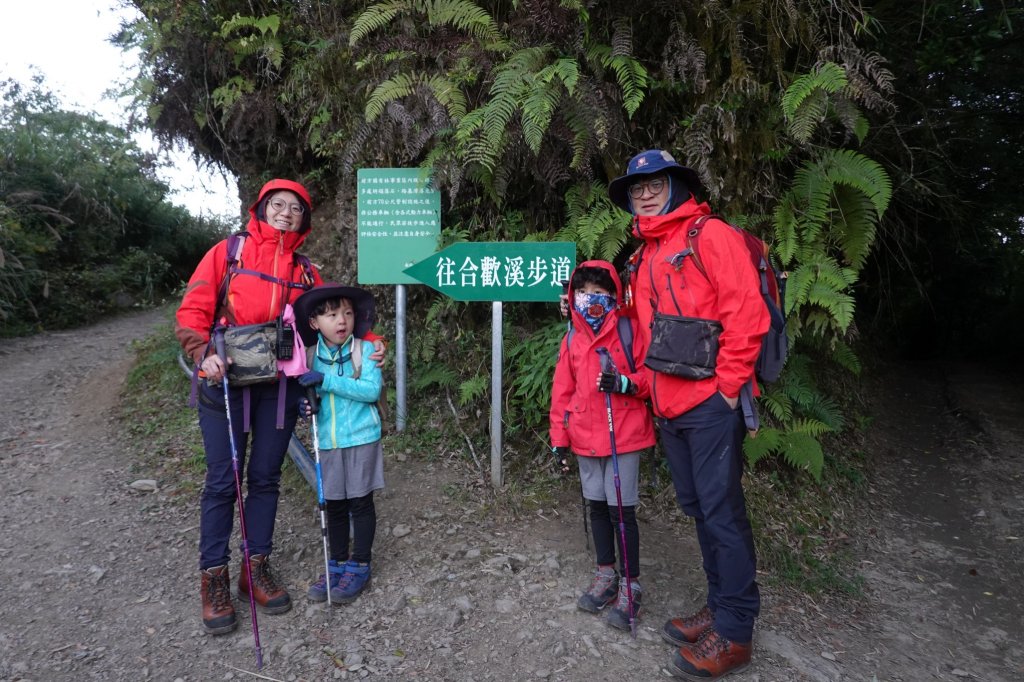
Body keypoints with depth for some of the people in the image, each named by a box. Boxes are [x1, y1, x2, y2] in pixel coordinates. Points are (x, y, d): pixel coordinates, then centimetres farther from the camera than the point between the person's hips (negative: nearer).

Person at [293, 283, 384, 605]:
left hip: (361, 439, -4)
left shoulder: (366, 350, -10)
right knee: (333, 505, 14)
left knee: (360, 502, 8)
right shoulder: (311, 356, 2)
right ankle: (338, 564, 31)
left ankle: (360, 567, 22)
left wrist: (328, 381, -26)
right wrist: (305, 404, -11)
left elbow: (372, 390, -21)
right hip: (327, 442, 4)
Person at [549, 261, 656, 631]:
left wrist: (624, 383, -24)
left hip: (623, 435, -5)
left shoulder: (629, 330, -7)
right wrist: (560, 435, 6)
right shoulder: (572, 338, 6)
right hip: (585, 437, 5)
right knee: (597, 506, 15)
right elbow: (562, 389, 8)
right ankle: (605, 574, 32)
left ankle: (630, 585, 17)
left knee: (621, 509, 0)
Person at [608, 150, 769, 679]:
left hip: (709, 403, -8)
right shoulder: (644, 257, 18)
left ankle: (733, 634, 13)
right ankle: (719, 607, 30)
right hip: (669, 407, 8)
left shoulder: (709, 234, -5)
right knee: (697, 508, 15)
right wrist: (649, 384, 13)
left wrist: (728, 385, -14)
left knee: (721, 511, -1)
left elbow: (746, 312, -14)